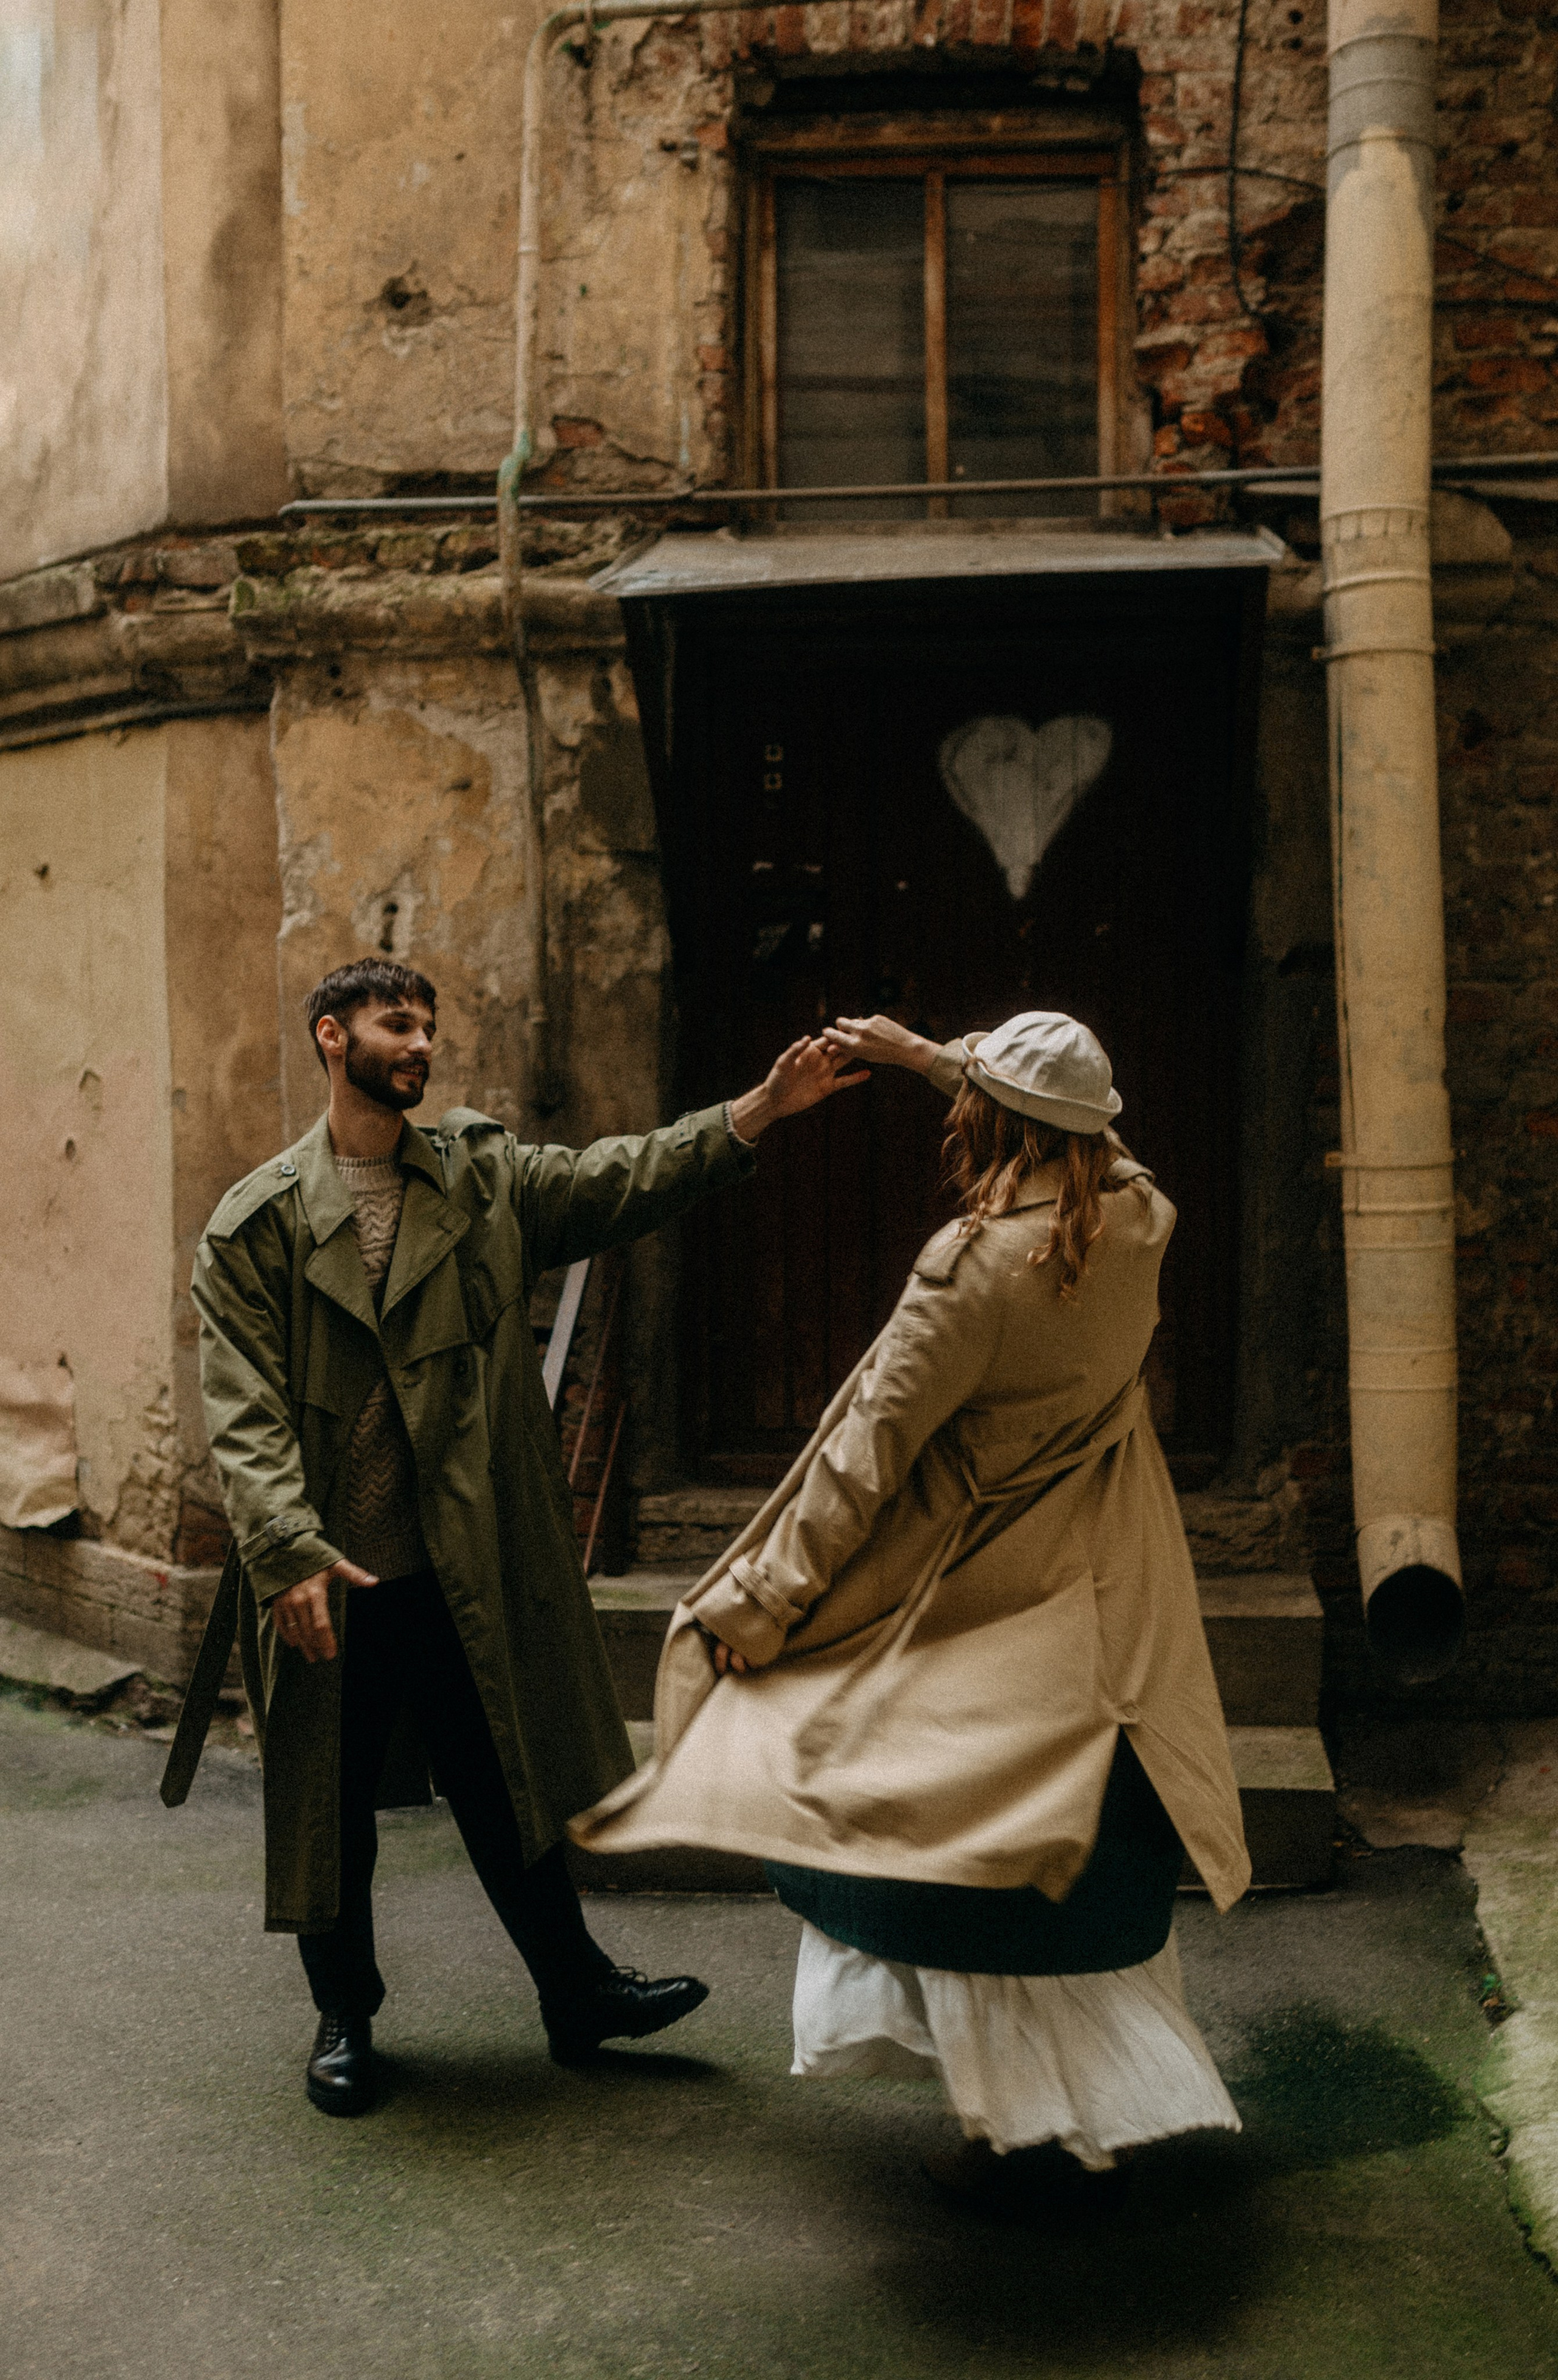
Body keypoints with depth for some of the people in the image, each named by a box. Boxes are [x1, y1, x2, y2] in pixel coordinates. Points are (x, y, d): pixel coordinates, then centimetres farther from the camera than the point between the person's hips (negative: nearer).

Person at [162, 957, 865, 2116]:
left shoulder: (485, 1176, 5)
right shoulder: (258, 1220, -4)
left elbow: (622, 1180, -6)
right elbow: (245, 1409, -9)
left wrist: (760, 1110, -19)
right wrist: (290, 1552, -20)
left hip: (468, 1571, 2)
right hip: (327, 1577, -2)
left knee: (504, 1781, 14)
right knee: (332, 1804, 12)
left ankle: (575, 1988, 30)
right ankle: (345, 2019, 32)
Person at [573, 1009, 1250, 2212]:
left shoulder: (978, 1264, -23)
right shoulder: (1134, 1219, -4)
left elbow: (870, 1448, -19)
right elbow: (1072, 1127, 21)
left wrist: (763, 1601, -10)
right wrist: (924, 1055, 27)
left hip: (992, 1596, -7)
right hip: (1111, 1602, 7)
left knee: (982, 1869, 7)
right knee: (1093, 1858, 17)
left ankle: (1033, 2133, 17)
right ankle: (1102, 2125, 30)